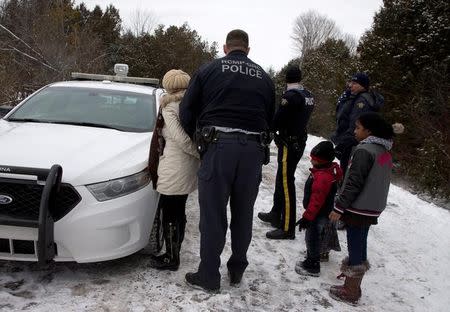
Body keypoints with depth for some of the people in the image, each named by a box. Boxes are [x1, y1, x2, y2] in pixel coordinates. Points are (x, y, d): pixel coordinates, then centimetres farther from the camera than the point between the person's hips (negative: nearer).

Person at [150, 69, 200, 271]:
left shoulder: (169, 106, -8)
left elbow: (181, 139, -19)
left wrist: (202, 153, -12)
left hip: (174, 169, -7)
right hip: (190, 166, 8)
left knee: (170, 214, 3)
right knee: (179, 211, 17)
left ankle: (171, 259, 12)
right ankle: (174, 253, 29)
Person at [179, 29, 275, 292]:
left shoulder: (209, 70, 6)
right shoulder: (264, 77, 15)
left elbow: (186, 112, 3)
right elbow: (270, 119, 15)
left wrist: (198, 138, 17)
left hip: (218, 145, -3)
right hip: (253, 149, 4)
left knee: (213, 214, 3)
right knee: (243, 213, 14)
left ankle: (209, 277, 12)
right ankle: (237, 271, 27)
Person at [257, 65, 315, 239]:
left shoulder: (291, 96, -17)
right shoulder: (308, 96, 9)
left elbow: (277, 120, -17)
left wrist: (269, 129, 3)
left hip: (289, 144, -9)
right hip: (300, 141, 9)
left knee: (286, 183, -6)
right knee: (281, 179, 20)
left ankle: (287, 228, -2)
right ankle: (276, 215, 33)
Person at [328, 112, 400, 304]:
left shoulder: (364, 150, -18)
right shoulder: (385, 152, 10)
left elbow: (354, 183, -21)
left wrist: (339, 207, -16)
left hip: (358, 209, -9)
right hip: (372, 209, 9)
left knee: (355, 247, 0)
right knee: (360, 245, 18)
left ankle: (350, 292, 9)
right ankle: (353, 286, 31)